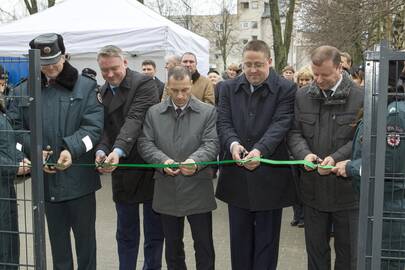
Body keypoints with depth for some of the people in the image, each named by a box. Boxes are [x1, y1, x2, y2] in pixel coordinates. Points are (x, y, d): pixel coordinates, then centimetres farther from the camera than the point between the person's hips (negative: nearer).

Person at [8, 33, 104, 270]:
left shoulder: (86, 86, -2)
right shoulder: (25, 90, 6)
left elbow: (94, 126, -9)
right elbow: (14, 126, 4)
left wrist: (72, 150, -24)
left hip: (79, 176, -2)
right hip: (47, 177, 3)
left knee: (85, 233, 11)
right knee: (57, 235, 16)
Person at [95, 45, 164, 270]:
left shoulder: (144, 83, -11)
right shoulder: (103, 92, 9)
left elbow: (135, 120, -23)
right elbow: (105, 128, 4)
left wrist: (118, 151, -36)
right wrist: (102, 150, -17)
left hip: (149, 167, -5)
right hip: (122, 170, 5)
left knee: (155, 231, 9)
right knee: (126, 233, 15)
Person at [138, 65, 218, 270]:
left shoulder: (208, 112, 0)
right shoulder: (153, 113, 6)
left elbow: (211, 143, -9)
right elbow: (145, 143, 1)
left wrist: (195, 161, -29)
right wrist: (163, 161, -18)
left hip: (198, 191, -2)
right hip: (167, 192, 2)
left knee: (204, 246, 7)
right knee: (172, 246, 17)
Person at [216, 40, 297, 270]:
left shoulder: (286, 89, -4)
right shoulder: (228, 88, 7)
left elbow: (280, 124, -15)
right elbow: (224, 122, 0)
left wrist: (260, 150, -31)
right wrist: (232, 143, -22)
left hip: (270, 175, -3)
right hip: (237, 176, 4)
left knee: (266, 238, 9)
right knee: (239, 237, 16)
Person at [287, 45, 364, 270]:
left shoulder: (360, 97, -9)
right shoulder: (302, 96, 4)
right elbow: (294, 132, 5)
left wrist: (336, 159, -23)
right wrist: (304, 153, -15)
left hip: (347, 190, -3)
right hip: (313, 188, 3)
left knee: (347, 251, 13)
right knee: (315, 248, 17)